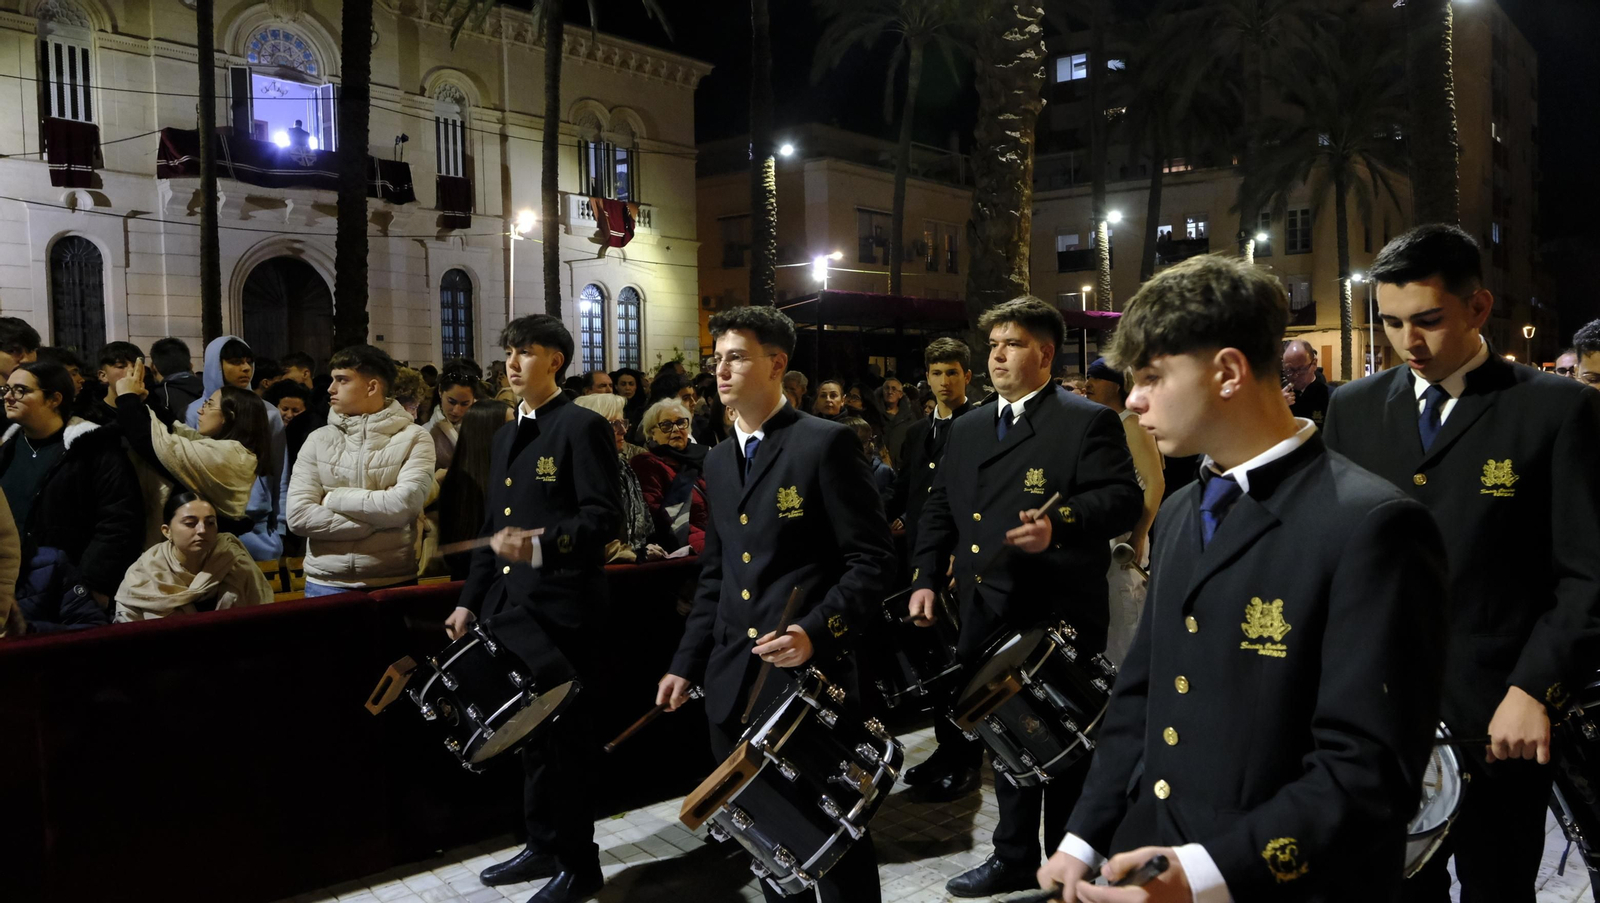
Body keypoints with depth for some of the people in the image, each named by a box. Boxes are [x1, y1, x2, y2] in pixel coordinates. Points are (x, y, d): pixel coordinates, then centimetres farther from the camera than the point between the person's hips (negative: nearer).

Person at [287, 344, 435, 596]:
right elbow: (298, 516, -7)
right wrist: (375, 524, -14)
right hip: (326, 584, 2)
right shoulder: (318, 440, 3)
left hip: (393, 583, -2)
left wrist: (333, 498, -9)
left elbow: (402, 506, -18)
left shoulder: (414, 438, -4)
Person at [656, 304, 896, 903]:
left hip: (809, 675, -6)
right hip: (732, 686, 7)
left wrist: (814, 632, -23)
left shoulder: (825, 443, -8)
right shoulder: (718, 460, 14)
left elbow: (871, 559, -11)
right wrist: (686, 665, 13)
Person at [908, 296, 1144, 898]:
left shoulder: (1087, 422, -7)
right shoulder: (967, 429, 14)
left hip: (1059, 620, -6)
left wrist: (1059, 524, -31)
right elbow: (939, 509, 17)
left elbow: (1124, 499, -15)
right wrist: (926, 578, 7)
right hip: (986, 618, 7)